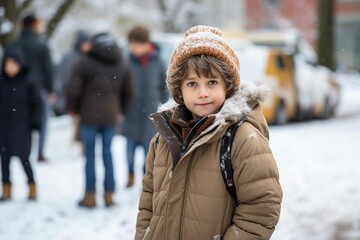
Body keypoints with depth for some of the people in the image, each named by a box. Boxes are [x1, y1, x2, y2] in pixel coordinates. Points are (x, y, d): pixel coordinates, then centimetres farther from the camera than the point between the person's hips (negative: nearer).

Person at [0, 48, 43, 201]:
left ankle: (32, 188, 13)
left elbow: (36, 102, 1)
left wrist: (35, 121, -6)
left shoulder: (27, 83, -5)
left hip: (21, 127, -3)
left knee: (23, 158, -3)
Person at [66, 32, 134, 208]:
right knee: (107, 153, 11)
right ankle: (109, 195, 11)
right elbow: (128, 93, 13)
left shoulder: (85, 63, -5)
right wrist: (121, 110, 27)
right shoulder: (122, 66, 8)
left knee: (90, 154, 3)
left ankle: (90, 195, 4)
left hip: (89, 116, -3)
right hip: (110, 116, 4)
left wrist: (73, 109, 8)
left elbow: (74, 89, -7)